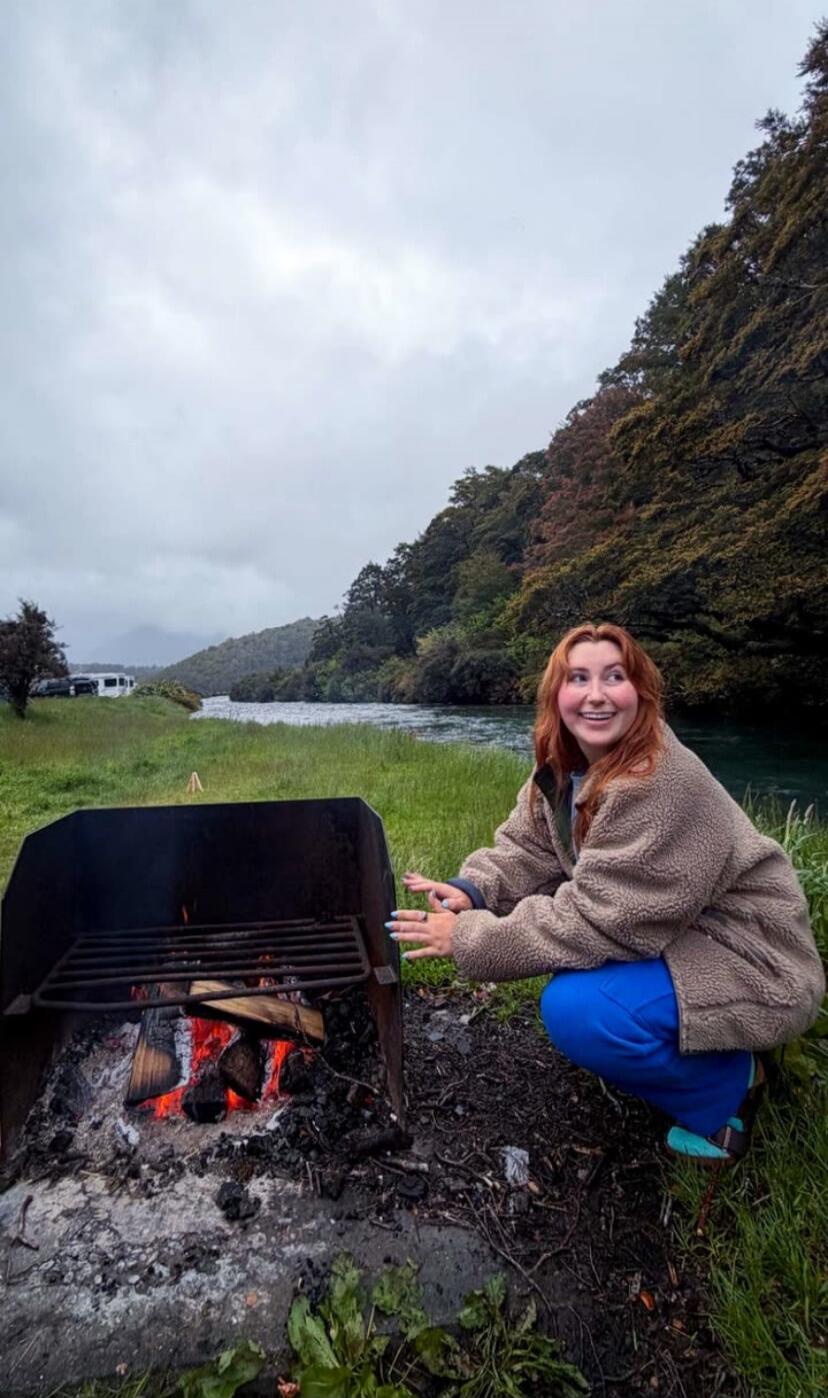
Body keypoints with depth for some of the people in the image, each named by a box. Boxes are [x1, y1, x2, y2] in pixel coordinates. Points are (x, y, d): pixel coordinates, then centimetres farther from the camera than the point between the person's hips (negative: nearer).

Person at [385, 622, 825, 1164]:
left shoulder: (664, 786, -31)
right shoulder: (564, 770, -4)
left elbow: (596, 921, -31)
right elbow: (525, 849, 1)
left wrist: (467, 937, -26)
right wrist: (469, 891, -20)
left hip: (752, 966, -9)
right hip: (671, 939, 9)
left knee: (575, 1009, -28)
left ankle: (727, 1085, 2)